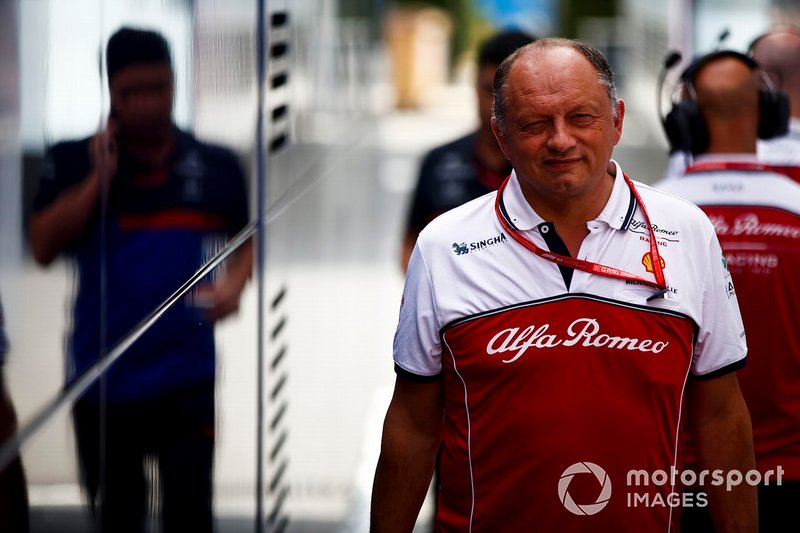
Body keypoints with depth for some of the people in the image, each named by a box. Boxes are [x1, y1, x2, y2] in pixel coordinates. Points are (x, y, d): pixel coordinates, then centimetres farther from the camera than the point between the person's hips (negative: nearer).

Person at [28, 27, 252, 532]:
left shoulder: (217, 166, 3)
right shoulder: (75, 162, -1)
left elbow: (246, 241, 17)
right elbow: (44, 247, -11)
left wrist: (235, 282, -4)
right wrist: (99, 178, -17)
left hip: (186, 378, 0)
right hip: (101, 380, 0)